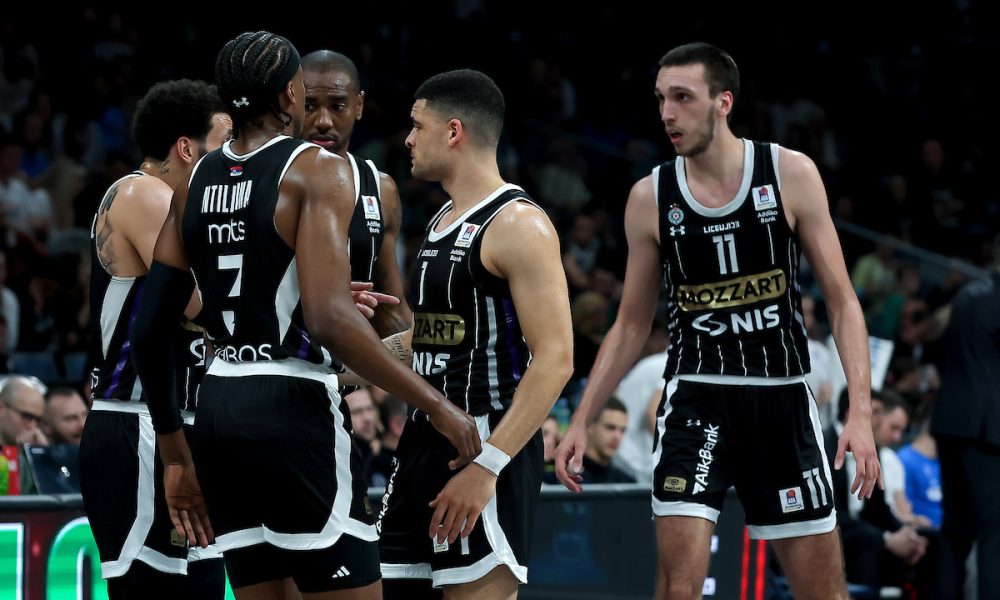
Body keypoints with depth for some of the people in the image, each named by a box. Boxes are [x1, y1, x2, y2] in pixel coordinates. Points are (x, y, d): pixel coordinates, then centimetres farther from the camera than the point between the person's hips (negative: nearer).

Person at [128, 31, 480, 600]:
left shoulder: (195, 181, 12)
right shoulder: (318, 169, -9)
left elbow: (150, 328, 12)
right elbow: (330, 319, -21)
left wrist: (176, 455, 21)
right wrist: (436, 404, -15)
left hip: (218, 407, 7)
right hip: (292, 405, -7)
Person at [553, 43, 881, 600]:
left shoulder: (792, 175, -4)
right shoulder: (651, 197, 1)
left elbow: (842, 301, -2)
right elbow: (631, 326, 11)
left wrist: (861, 413, -12)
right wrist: (581, 421, 4)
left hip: (782, 398, 0)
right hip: (696, 400, 0)